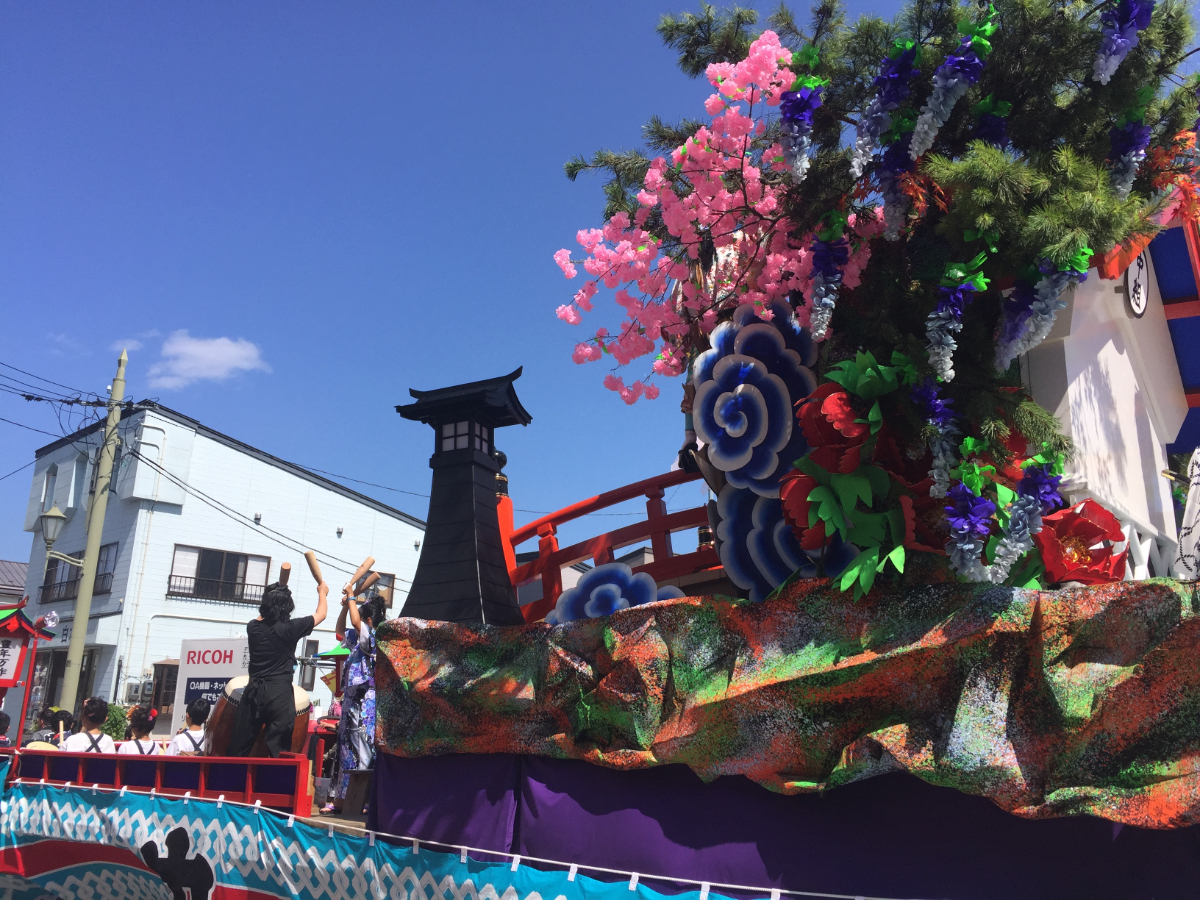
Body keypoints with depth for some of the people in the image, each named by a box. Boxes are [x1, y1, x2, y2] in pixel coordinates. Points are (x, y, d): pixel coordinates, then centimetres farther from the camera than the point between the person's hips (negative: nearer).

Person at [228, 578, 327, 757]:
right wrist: (322, 593, 27)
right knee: (278, 751, -1)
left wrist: (273, 597, 42)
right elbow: (320, 615, 9)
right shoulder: (290, 628, -7)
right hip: (280, 693, -4)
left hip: (253, 691, 4)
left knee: (238, 750, 9)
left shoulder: (253, 627, 3)